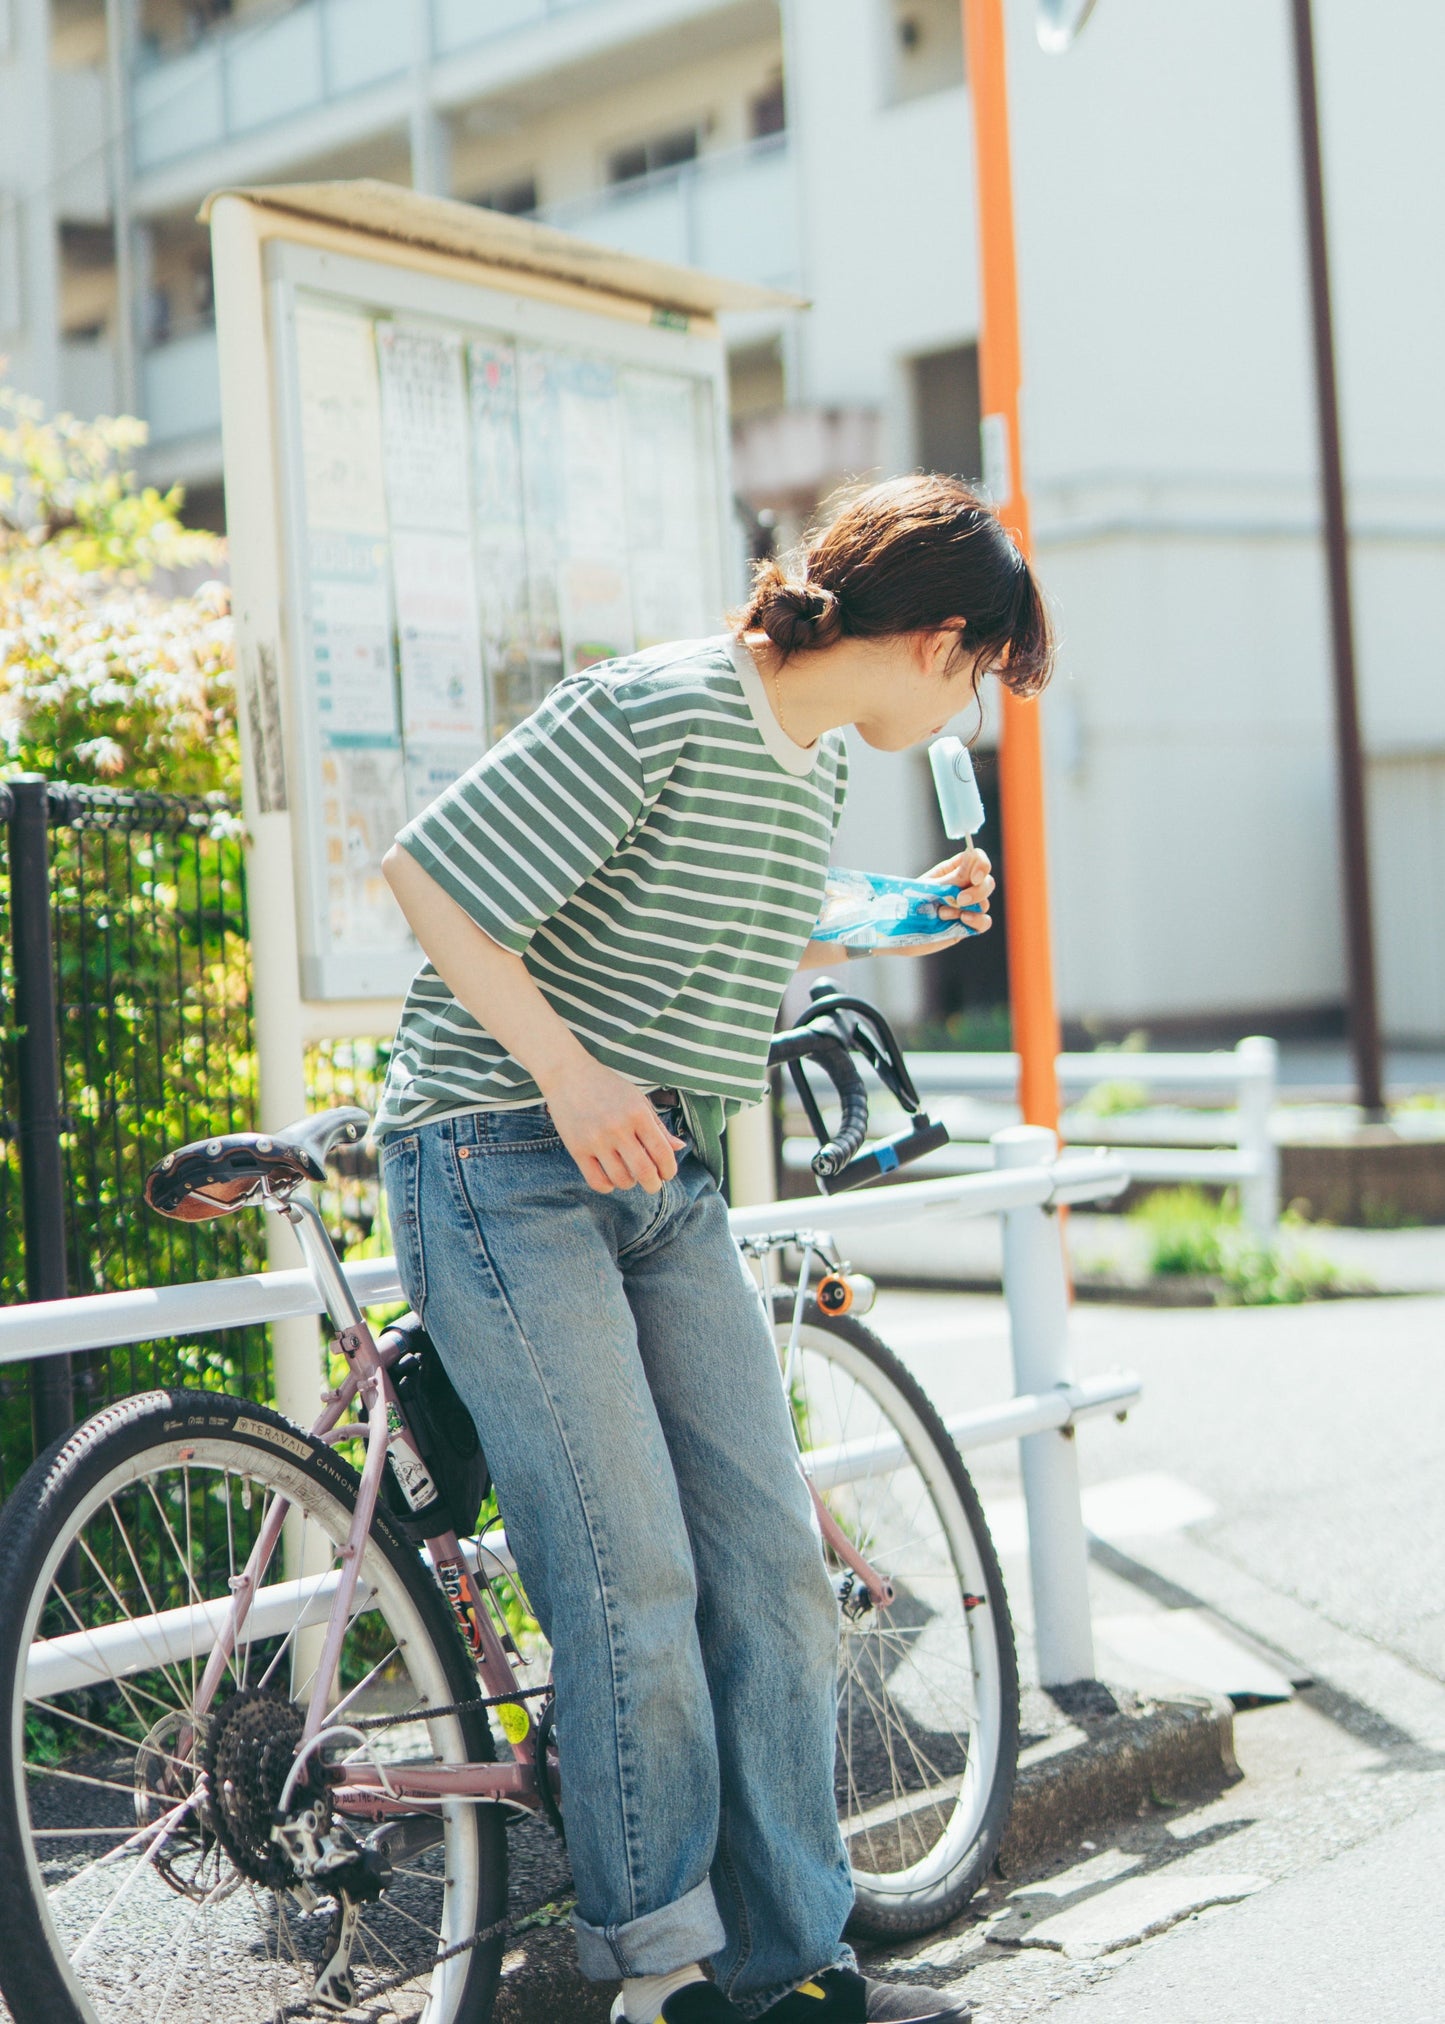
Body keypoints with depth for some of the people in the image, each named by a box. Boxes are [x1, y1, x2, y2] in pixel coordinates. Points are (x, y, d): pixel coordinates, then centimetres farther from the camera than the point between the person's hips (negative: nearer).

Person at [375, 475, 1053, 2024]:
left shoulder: (816, 768, 11)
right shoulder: (658, 712, -17)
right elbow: (431, 871, -18)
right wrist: (569, 1076, -24)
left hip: (666, 1179, 9)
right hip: (504, 1164, -8)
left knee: (772, 1568, 4)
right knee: (635, 1586, -10)